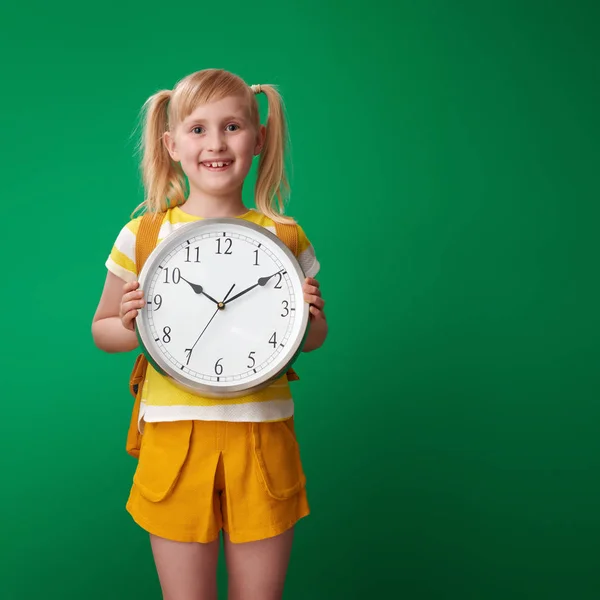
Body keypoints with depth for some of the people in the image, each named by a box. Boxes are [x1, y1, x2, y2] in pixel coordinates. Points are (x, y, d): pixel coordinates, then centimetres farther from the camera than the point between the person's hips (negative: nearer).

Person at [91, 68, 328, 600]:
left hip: (262, 438, 1)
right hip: (175, 436, 0)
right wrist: (131, 325, -11)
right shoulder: (142, 236, -1)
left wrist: (309, 318, -9)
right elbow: (102, 331, 10)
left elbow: (315, 339, 12)